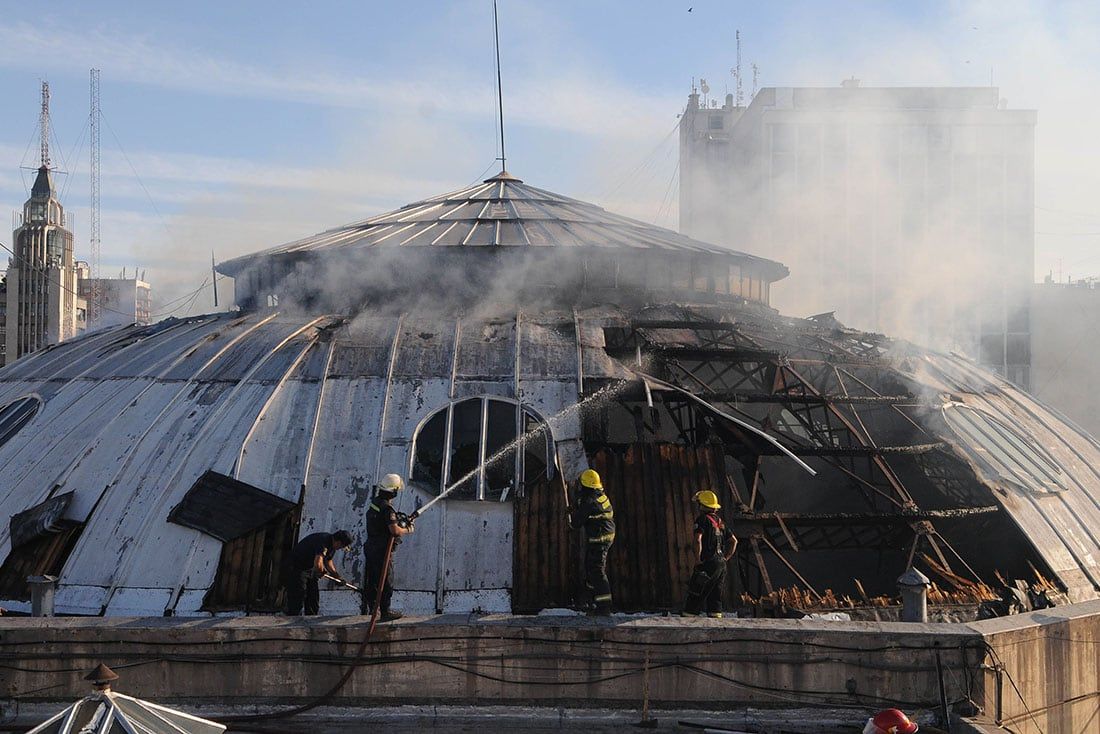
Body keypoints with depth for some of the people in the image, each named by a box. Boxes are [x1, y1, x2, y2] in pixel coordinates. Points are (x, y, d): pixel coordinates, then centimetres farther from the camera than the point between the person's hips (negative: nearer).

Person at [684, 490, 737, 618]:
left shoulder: (702, 519, -6)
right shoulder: (720, 522, 17)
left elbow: (698, 540, -20)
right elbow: (734, 541, 21)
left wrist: (698, 559, -15)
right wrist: (725, 558, 18)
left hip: (707, 563, -7)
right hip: (721, 564, 7)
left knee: (695, 595, -5)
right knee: (715, 595, 10)